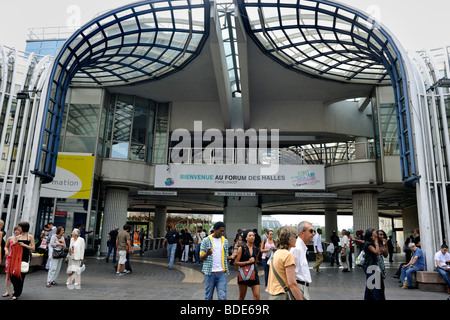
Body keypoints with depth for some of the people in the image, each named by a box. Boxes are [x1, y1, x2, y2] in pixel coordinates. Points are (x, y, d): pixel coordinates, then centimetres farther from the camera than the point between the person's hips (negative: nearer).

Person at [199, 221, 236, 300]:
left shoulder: (225, 241, 10)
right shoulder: (206, 240, -1)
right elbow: (201, 257, -1)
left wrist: (231, 257, -6)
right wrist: (207, 254, -24)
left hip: (222, 273, 2)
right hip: (210, 273, -2)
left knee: (222, 297, -4)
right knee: (208, 296, 8)